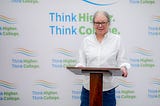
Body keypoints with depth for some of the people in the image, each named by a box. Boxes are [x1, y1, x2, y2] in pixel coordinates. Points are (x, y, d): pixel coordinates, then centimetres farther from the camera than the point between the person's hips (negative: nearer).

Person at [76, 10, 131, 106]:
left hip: (108, 88, -1)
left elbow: (122, 61, 3)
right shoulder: (86, 40, 8)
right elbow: (82, 62, 8)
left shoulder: (116, 40, 4)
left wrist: (123, 68, -18)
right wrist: (80, 67, -13)